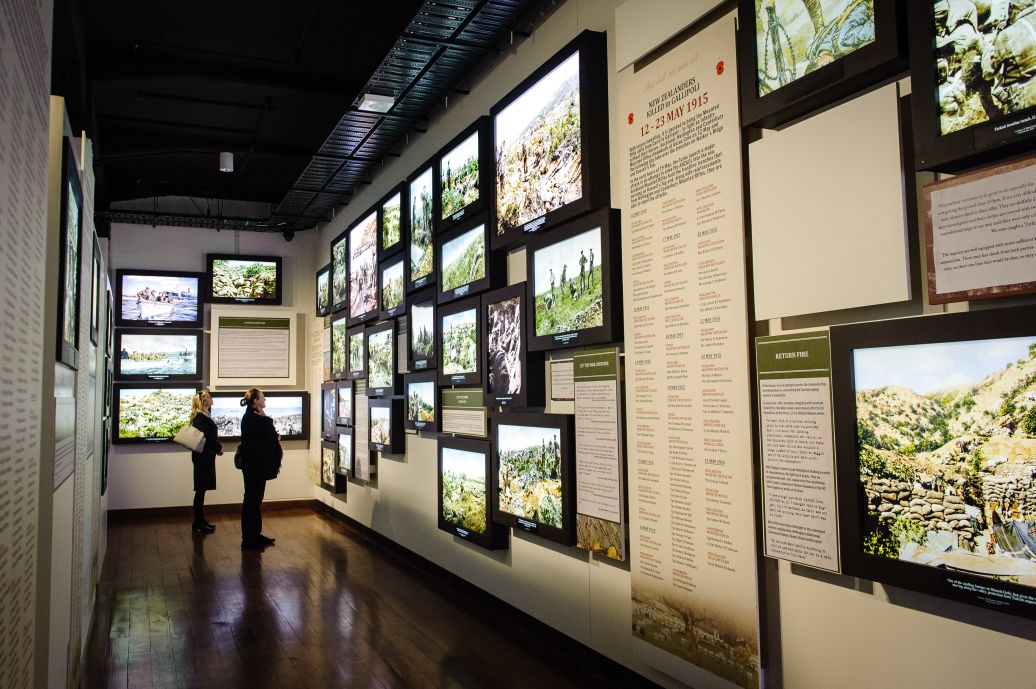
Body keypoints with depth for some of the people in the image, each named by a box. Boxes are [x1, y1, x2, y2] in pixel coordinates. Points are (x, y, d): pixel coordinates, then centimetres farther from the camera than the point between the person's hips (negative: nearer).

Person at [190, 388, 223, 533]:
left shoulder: (202, 416, 14)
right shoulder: (201, 418, -17)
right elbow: (207, 437, -21)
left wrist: (216, 448, 3)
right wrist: (219, 448, -7)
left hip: (204, 456, 10)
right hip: (203, 456, -10)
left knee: (201, 489, 14)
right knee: (201, 489, -3)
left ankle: (199, 521, 21)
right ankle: (199, 523, 3)